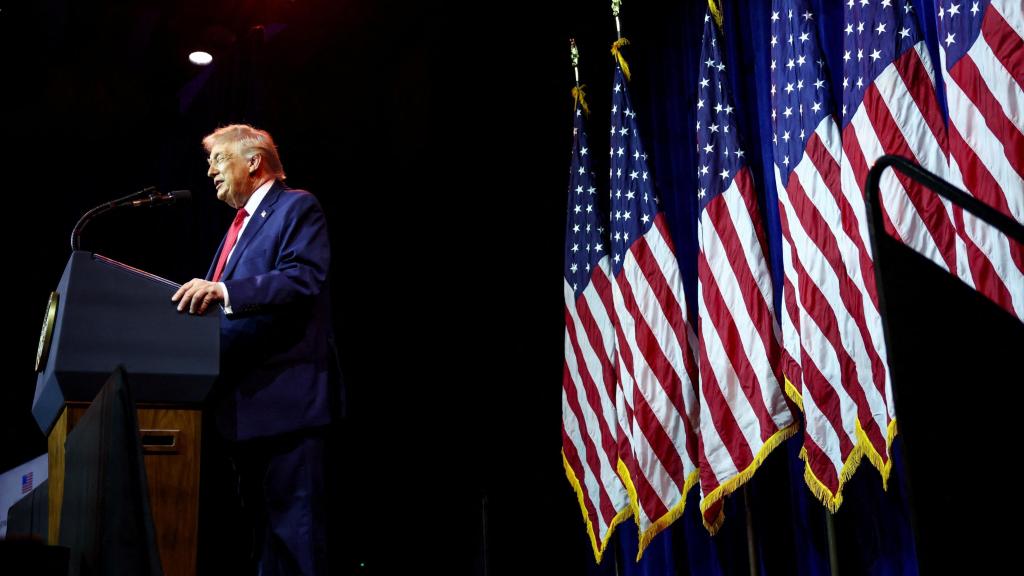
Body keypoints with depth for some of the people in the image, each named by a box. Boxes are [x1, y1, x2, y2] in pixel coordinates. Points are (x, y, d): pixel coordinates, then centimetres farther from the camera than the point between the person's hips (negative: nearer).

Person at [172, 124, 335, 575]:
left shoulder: (297, 208, -2)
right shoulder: (242, 223, 25)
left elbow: (303, 278, -19)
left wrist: (223, 290, -28)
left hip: (283, 394, -10)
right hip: (243, 401, 10)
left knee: (293, 519, -10)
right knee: (260, 523, 12)